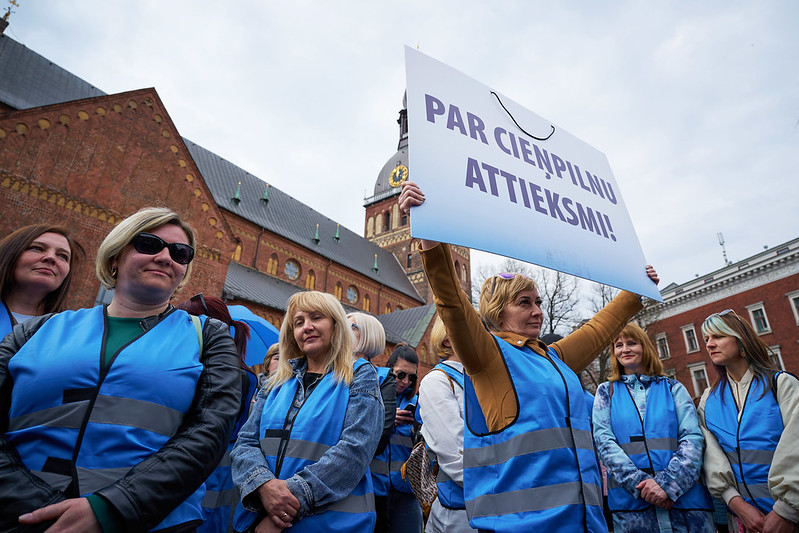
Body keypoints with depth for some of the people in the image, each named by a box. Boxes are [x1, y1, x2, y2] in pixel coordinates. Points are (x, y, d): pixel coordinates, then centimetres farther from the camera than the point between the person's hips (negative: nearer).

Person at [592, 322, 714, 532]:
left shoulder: (673, 388, 9)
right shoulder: (606, 392, 8)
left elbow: (693, 437, -2)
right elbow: (603, 441, -2)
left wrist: (667, 482, -16)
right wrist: (640, 483, -16)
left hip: (685, 498, 1)